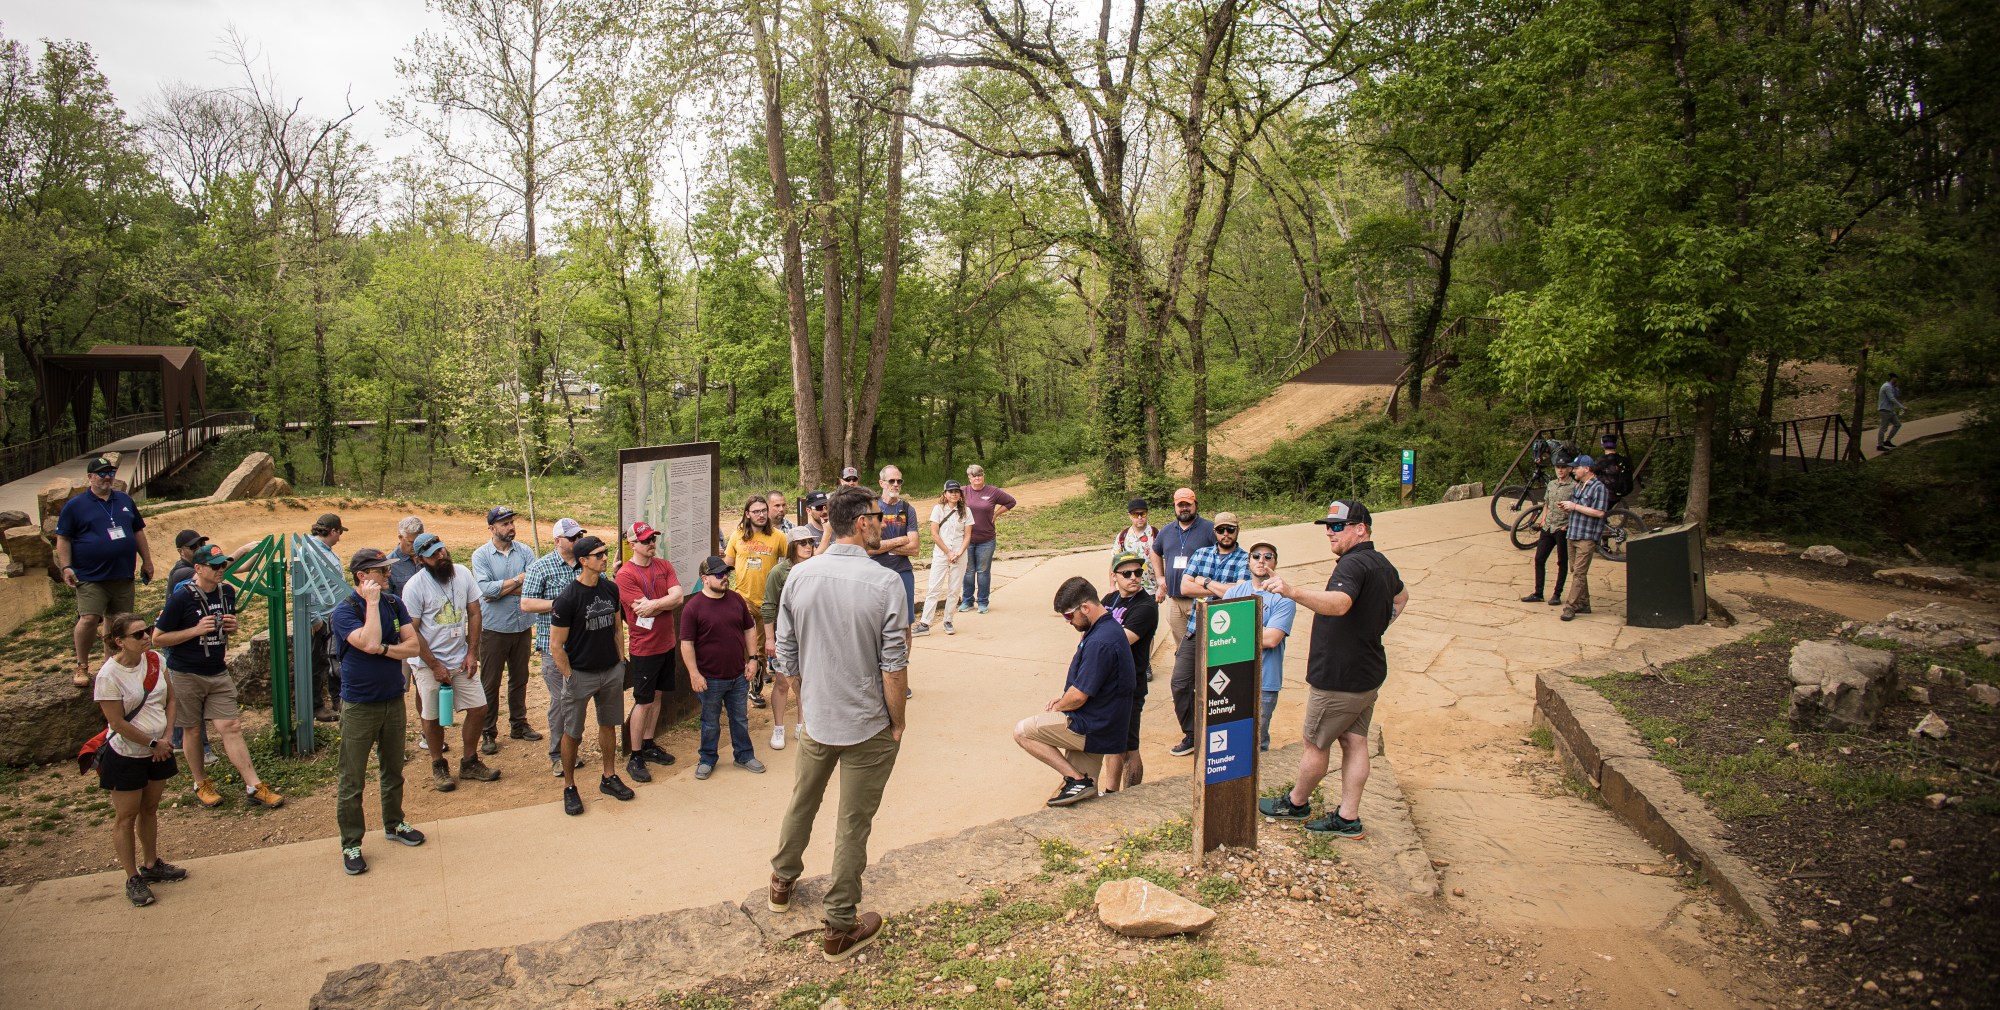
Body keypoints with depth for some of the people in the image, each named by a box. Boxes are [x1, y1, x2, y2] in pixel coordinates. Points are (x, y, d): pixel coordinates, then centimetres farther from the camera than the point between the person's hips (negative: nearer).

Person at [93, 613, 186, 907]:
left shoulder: (156, 660, -3)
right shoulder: (108, 676, -20)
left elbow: (170, 699, 5)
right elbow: (118, 723, -18)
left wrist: (166, 738, -5)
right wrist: (153, 743, -12)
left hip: (158, 751, 5)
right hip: (126, 756, -5)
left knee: (150, 809, 19)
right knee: (126, 817, 6)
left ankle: (151, 865, 34)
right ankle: (133, 879, 16)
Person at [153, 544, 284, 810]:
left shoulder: (227, 592, 3)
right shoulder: (181, 598, -14)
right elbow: (157, 639, -10)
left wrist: (232, 625, -2)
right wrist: (196, 630, -21)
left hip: (219, 673, 4)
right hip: (186, 675, -3)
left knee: (230, 728, -1)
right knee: (192, 730, 10)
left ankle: (254, 787, -2)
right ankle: (201, 784, 27)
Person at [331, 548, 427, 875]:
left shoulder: (394, 604, 4)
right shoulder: (344, 612, -13)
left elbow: (413, 646, -1)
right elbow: (369, 643, -29)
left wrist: (384, 649, -18)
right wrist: (372, 602, -22)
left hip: (394, 700, 5)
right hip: (359, 706, -5)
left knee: (393, 770, 18)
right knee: (352, 780, 2)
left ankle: (393, 824, 35)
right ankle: (351, 844, 13)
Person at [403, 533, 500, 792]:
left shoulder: (463, 573, -1)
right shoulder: (415, 586, -14)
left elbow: (474, 614, 6)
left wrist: (472, 653, -1)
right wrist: (435, 666, -14)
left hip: (462, 660, 4)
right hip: (429, 663, -4)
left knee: (478, 709, 5)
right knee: (433, 717, 7)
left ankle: (469, 762, 22)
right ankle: (438, 765, 27)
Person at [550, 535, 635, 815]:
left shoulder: (611, 589, 1)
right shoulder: (568, 598, -17)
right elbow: (556, 645, -12)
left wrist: (619, 661, 10)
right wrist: (569, 676, -10)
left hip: (611, 671, 5)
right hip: (580, 674, -5)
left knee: (609, 725, 15)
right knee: (572, 733, 6)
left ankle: (609, 778, 30)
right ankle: (569, 787, 20)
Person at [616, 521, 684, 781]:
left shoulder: (663, 565, 5)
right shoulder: (626, 574, -15)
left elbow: (678, 596, -8)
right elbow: (660, 604, -22)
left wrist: (654, 604, -20)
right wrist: (668, 603, -9)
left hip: (667, 642, 6)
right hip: (644, 647, -6)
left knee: (657, 695, 16)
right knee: (644, 701, 0)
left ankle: (648, 745, 30)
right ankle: (635, 758, 11)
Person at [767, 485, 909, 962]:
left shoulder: (799, 576, -5)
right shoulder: (884, 583, -19)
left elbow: (786, 655, 3)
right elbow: (893, 667, -18)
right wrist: (897, 723, -4)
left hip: (814, 720, 5)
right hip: (868, 726, -4)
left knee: (801, 803, 26)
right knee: (853, 825, 8)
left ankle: (782, 882, 48)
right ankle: (840, 928, 21)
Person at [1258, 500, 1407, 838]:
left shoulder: (1353, 564, -22)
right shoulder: (1382, 564, 11)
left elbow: (1339, 603, -43)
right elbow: (1401, 597, 32)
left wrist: (1293, 592, -56)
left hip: (1338, 677, -10)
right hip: (1368, 673, 10)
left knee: (1315, 743, 7)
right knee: (1354, 741, 11)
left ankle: (1297, 803, 24)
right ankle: (1348, 818, 16)